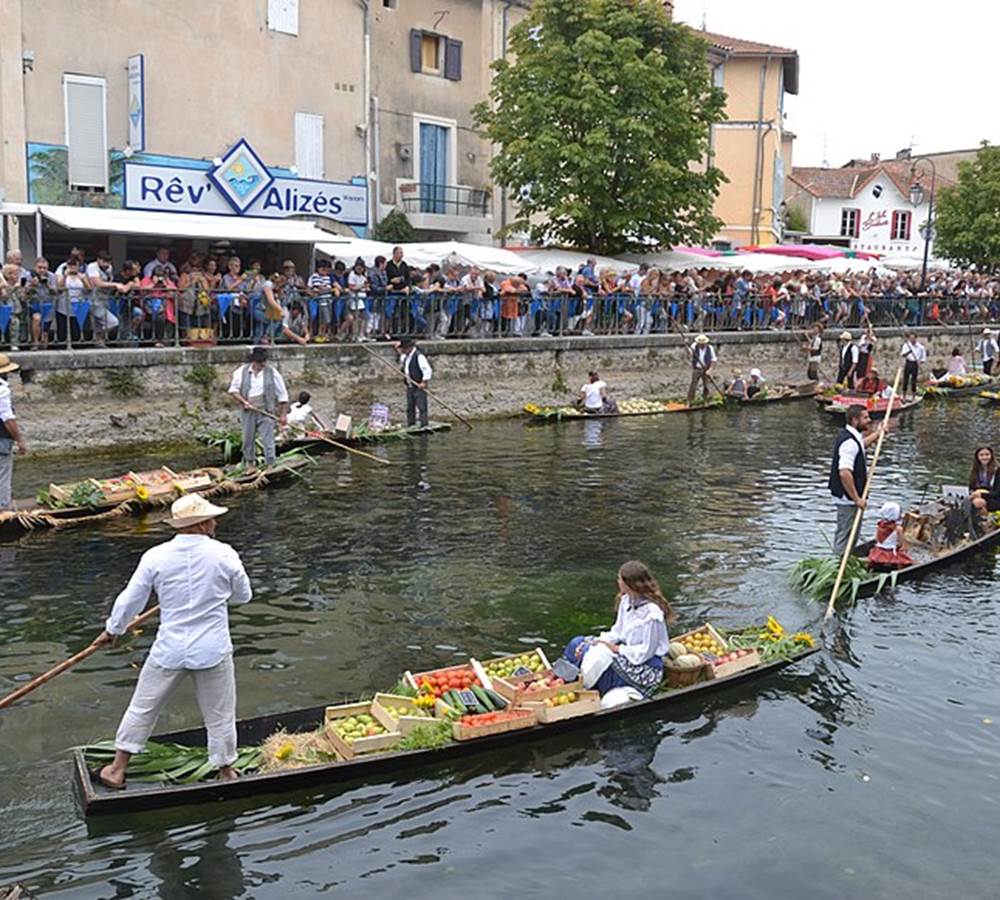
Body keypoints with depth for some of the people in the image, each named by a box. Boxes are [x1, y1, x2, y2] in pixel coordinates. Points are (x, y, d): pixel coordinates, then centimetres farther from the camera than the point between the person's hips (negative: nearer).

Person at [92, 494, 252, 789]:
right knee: (220, 715, 14)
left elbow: (130, 601, 0)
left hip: (168, 651, 1)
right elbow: (243, 596, 3)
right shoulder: (224, 555, -11)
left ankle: (117, 770, 28)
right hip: (213, 652, -1)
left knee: (142, 709, 17)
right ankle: (226, 773, 28)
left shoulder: (155, 557, -8)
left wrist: (111, 631, 17)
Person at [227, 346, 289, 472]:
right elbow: (233, 390, 6)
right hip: (248, 412, 2)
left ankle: (270, 465, -1)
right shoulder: (242, 372, 0)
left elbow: (282, 396, -1)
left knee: (268, 440, -6)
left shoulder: (272, 373, -4)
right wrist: (243, 401, -12)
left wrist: (283, 414, -4)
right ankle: (251, 464, 27)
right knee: (248, 439, 11)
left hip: (266, 412, -2)